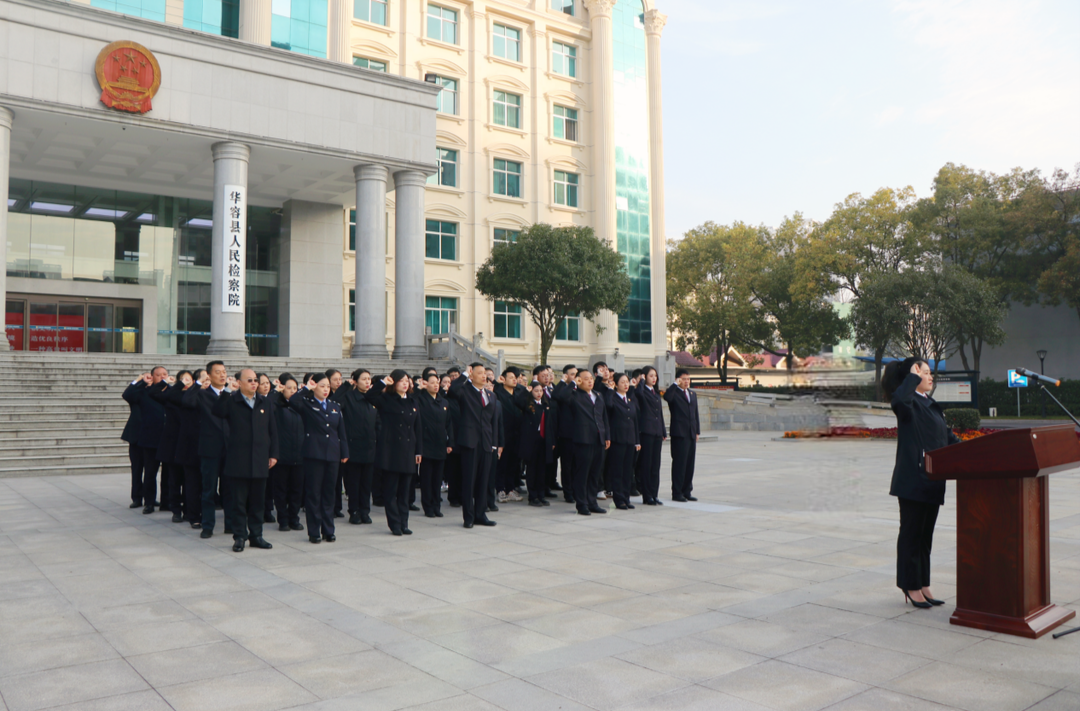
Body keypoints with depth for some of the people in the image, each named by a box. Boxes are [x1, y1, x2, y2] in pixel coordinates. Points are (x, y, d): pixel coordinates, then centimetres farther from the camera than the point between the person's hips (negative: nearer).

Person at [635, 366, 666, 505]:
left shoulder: (656, 393, 17)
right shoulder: (643, 391, -5)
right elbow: (639, 393, -32)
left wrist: (664, 432, 16)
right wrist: (642, 381, -15)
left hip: (657, 432, 7)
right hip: (646, 431, -7)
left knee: (655, 465, 9)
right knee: (645, 465, -1)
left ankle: (654, 494, 14)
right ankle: (646, 496, 4)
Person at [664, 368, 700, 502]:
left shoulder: (692, 394, 18)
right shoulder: (674, 393, -4)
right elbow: (666, 397, -30)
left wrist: (697, 431, 13)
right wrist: (675, 384, -20)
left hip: (691, 434, 7)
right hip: (679, 434, -7)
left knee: (690, 464, 9)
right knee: (679, 463, -4)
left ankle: (687, 491, 18)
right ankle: (676, 493, 2)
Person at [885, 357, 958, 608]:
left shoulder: (932, 405, 17)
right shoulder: (910, 404, -11)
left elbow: (948, 437, 22)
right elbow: (898, 400, -37)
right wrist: (913, 377, -21)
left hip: (932, 480, 9)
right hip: (912, 480, -9)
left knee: (926, 533, 14)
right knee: (911, 532, 0)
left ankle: (923, 585, 23)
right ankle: (911, 587, 9)